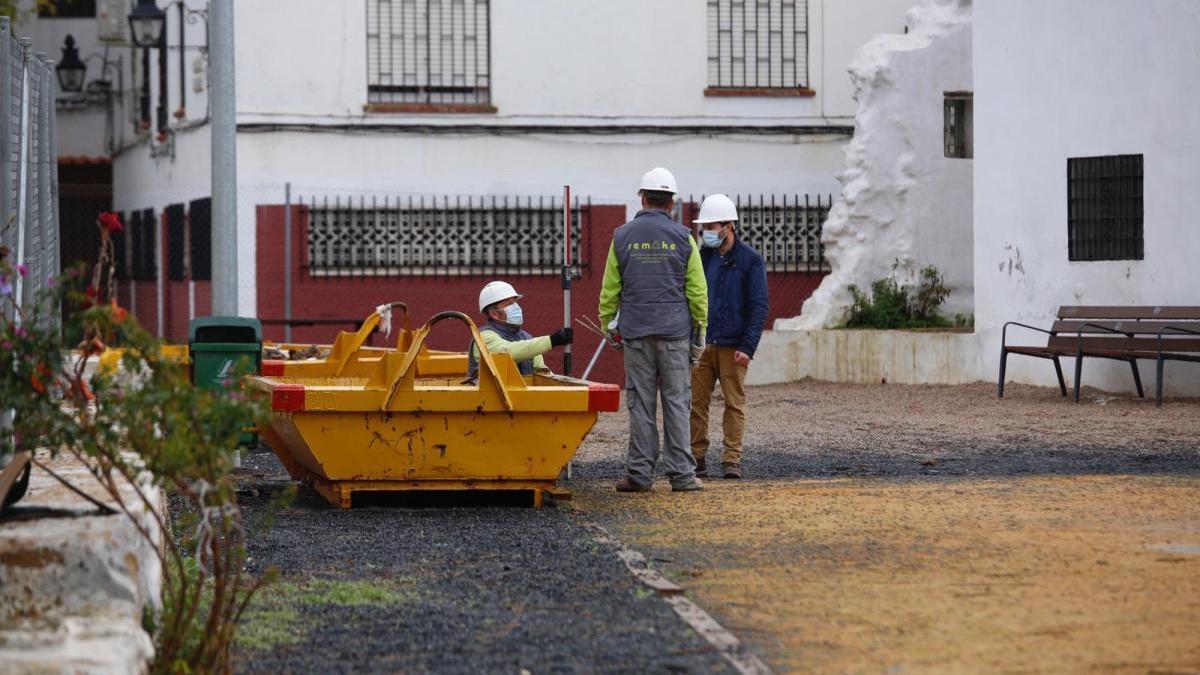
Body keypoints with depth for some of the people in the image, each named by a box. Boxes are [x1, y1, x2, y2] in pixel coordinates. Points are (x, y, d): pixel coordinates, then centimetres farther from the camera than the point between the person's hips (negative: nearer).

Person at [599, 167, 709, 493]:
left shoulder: (622, 237, 3)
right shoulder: (682, 238, 1)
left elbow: (610, 289, 6)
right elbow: (697, 290, 1)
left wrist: (607, 325, 15)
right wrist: (701, 328, 9)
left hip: (636, 332, 1)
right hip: (675, 331, -1)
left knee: (640, 402, 3)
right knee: (676, 401, 1)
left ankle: (640, 474, 3)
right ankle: (681, 474, -1)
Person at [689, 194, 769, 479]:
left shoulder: (750, 260, -2)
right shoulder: (701, 257, 10)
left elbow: (759, 306, -5)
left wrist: (747, 347, -12)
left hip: (733, 346, -4)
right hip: (701, 343, 4)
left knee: (735, 403, 0)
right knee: (696, 402, 1)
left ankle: (732, 459, 4)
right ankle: (697, 457, 9)